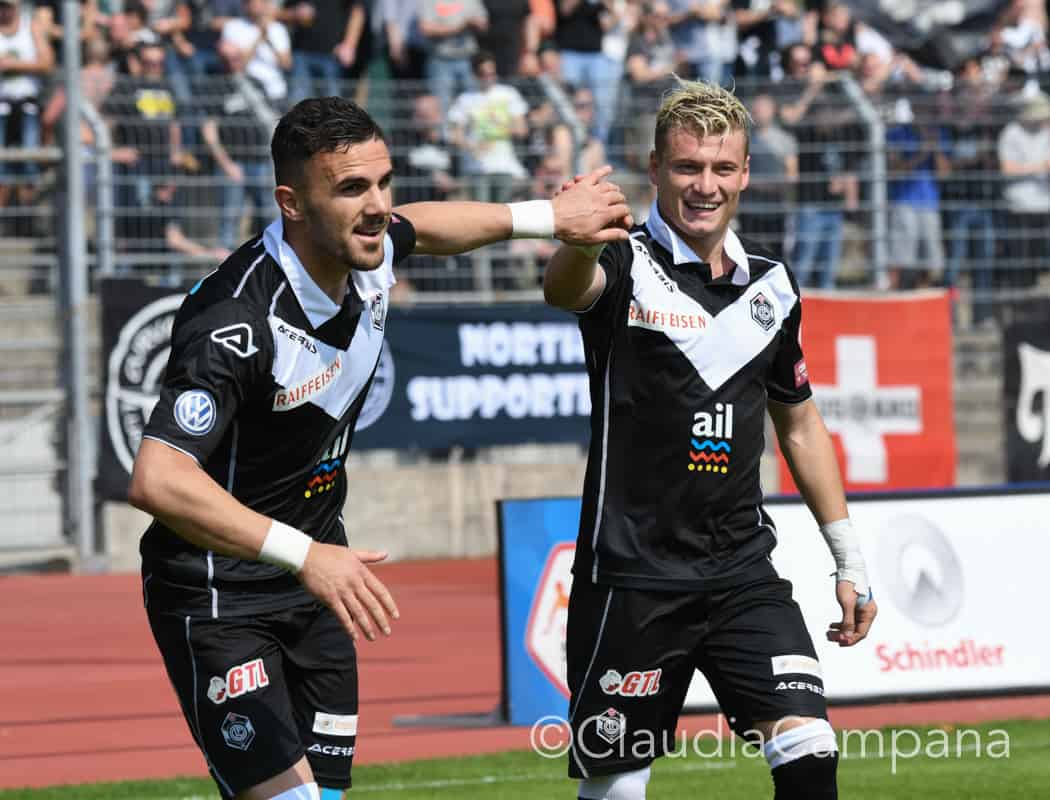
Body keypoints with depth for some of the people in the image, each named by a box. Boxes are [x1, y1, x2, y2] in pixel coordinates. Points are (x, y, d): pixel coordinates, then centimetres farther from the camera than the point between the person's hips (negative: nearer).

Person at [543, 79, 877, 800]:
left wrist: (849, 561, 19)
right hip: (632, 575, -4)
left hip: (742, 573, 4)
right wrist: (579, 241, -57)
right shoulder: (627, 264, -7)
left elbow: (800, 424, 21)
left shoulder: (771, 283, 9)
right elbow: (564, 288, -32)